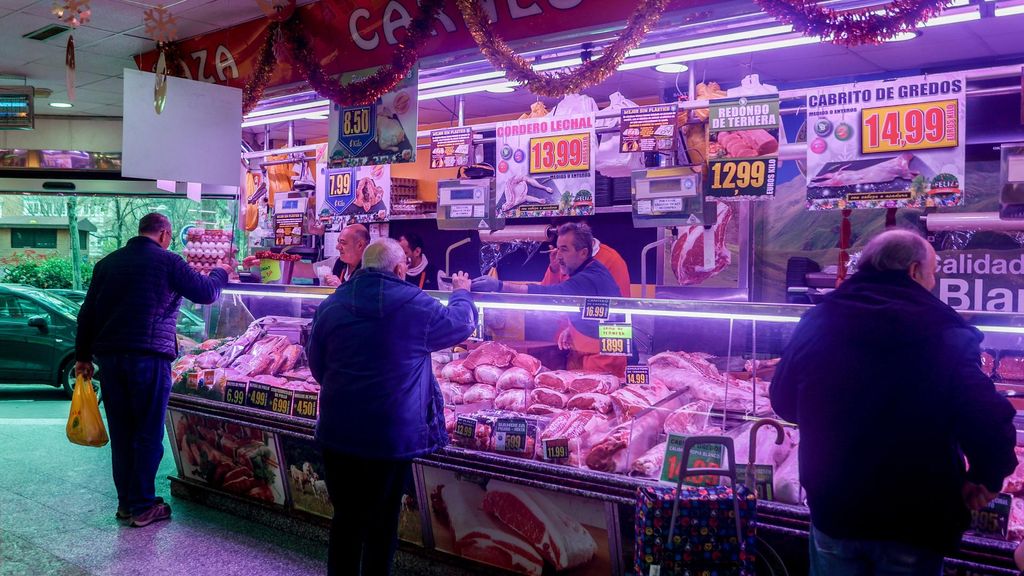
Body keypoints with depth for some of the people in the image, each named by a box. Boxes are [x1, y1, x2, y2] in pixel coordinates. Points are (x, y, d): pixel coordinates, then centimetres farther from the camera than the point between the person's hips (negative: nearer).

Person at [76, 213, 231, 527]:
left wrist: (83, 355, 19)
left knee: (120, 433, 13)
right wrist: (220, 272, 22)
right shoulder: (167, 261, -4)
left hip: (108, 356, 6)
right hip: (148, 356, -6)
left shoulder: (108, 262, 13)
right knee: (148, 434, 3)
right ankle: (143, 506, 8)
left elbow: (87, 312, 14)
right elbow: (206, 293, 2)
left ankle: (125, 503, 21)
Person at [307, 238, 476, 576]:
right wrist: (462, 292, 28)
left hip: (337, 433, 3)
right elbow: (463, 322, 8)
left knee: (347, 513, 17)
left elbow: (316, 364, 10)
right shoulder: (416, 306, -10)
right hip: (393, 436, -3)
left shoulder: (330, 306, -1)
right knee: (382, 520, 12)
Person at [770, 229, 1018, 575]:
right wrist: (987, 479, -3)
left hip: (833, 515, 3)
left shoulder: (815, 324, -4)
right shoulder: (947, 335, -14)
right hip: (915, 524, -2)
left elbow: (784, 404, 6)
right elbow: (990, 425, -22)